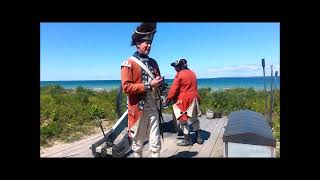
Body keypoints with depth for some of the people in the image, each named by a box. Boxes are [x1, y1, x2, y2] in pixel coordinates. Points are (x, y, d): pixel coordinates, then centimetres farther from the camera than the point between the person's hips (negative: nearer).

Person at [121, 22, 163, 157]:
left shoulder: (153, 63, 12)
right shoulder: (129, 63, -6)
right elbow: (126, 87, -16)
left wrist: (159, 84, 0)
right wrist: (149, 86, -19)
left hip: (153, 108, 5)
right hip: (138, 109, -5)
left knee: (155, 142, 8)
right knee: (137, 142, 12)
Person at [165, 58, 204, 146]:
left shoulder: (179, 74, -11)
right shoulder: (192, 73, 12)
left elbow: (174, 88, -13)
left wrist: (168, 98, -6)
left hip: (184, 100, -8)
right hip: (194, 99, 8)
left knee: (183, 120, 3)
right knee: (194, 118, 20)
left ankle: (187, 140, 9)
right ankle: (198, 137, 26)